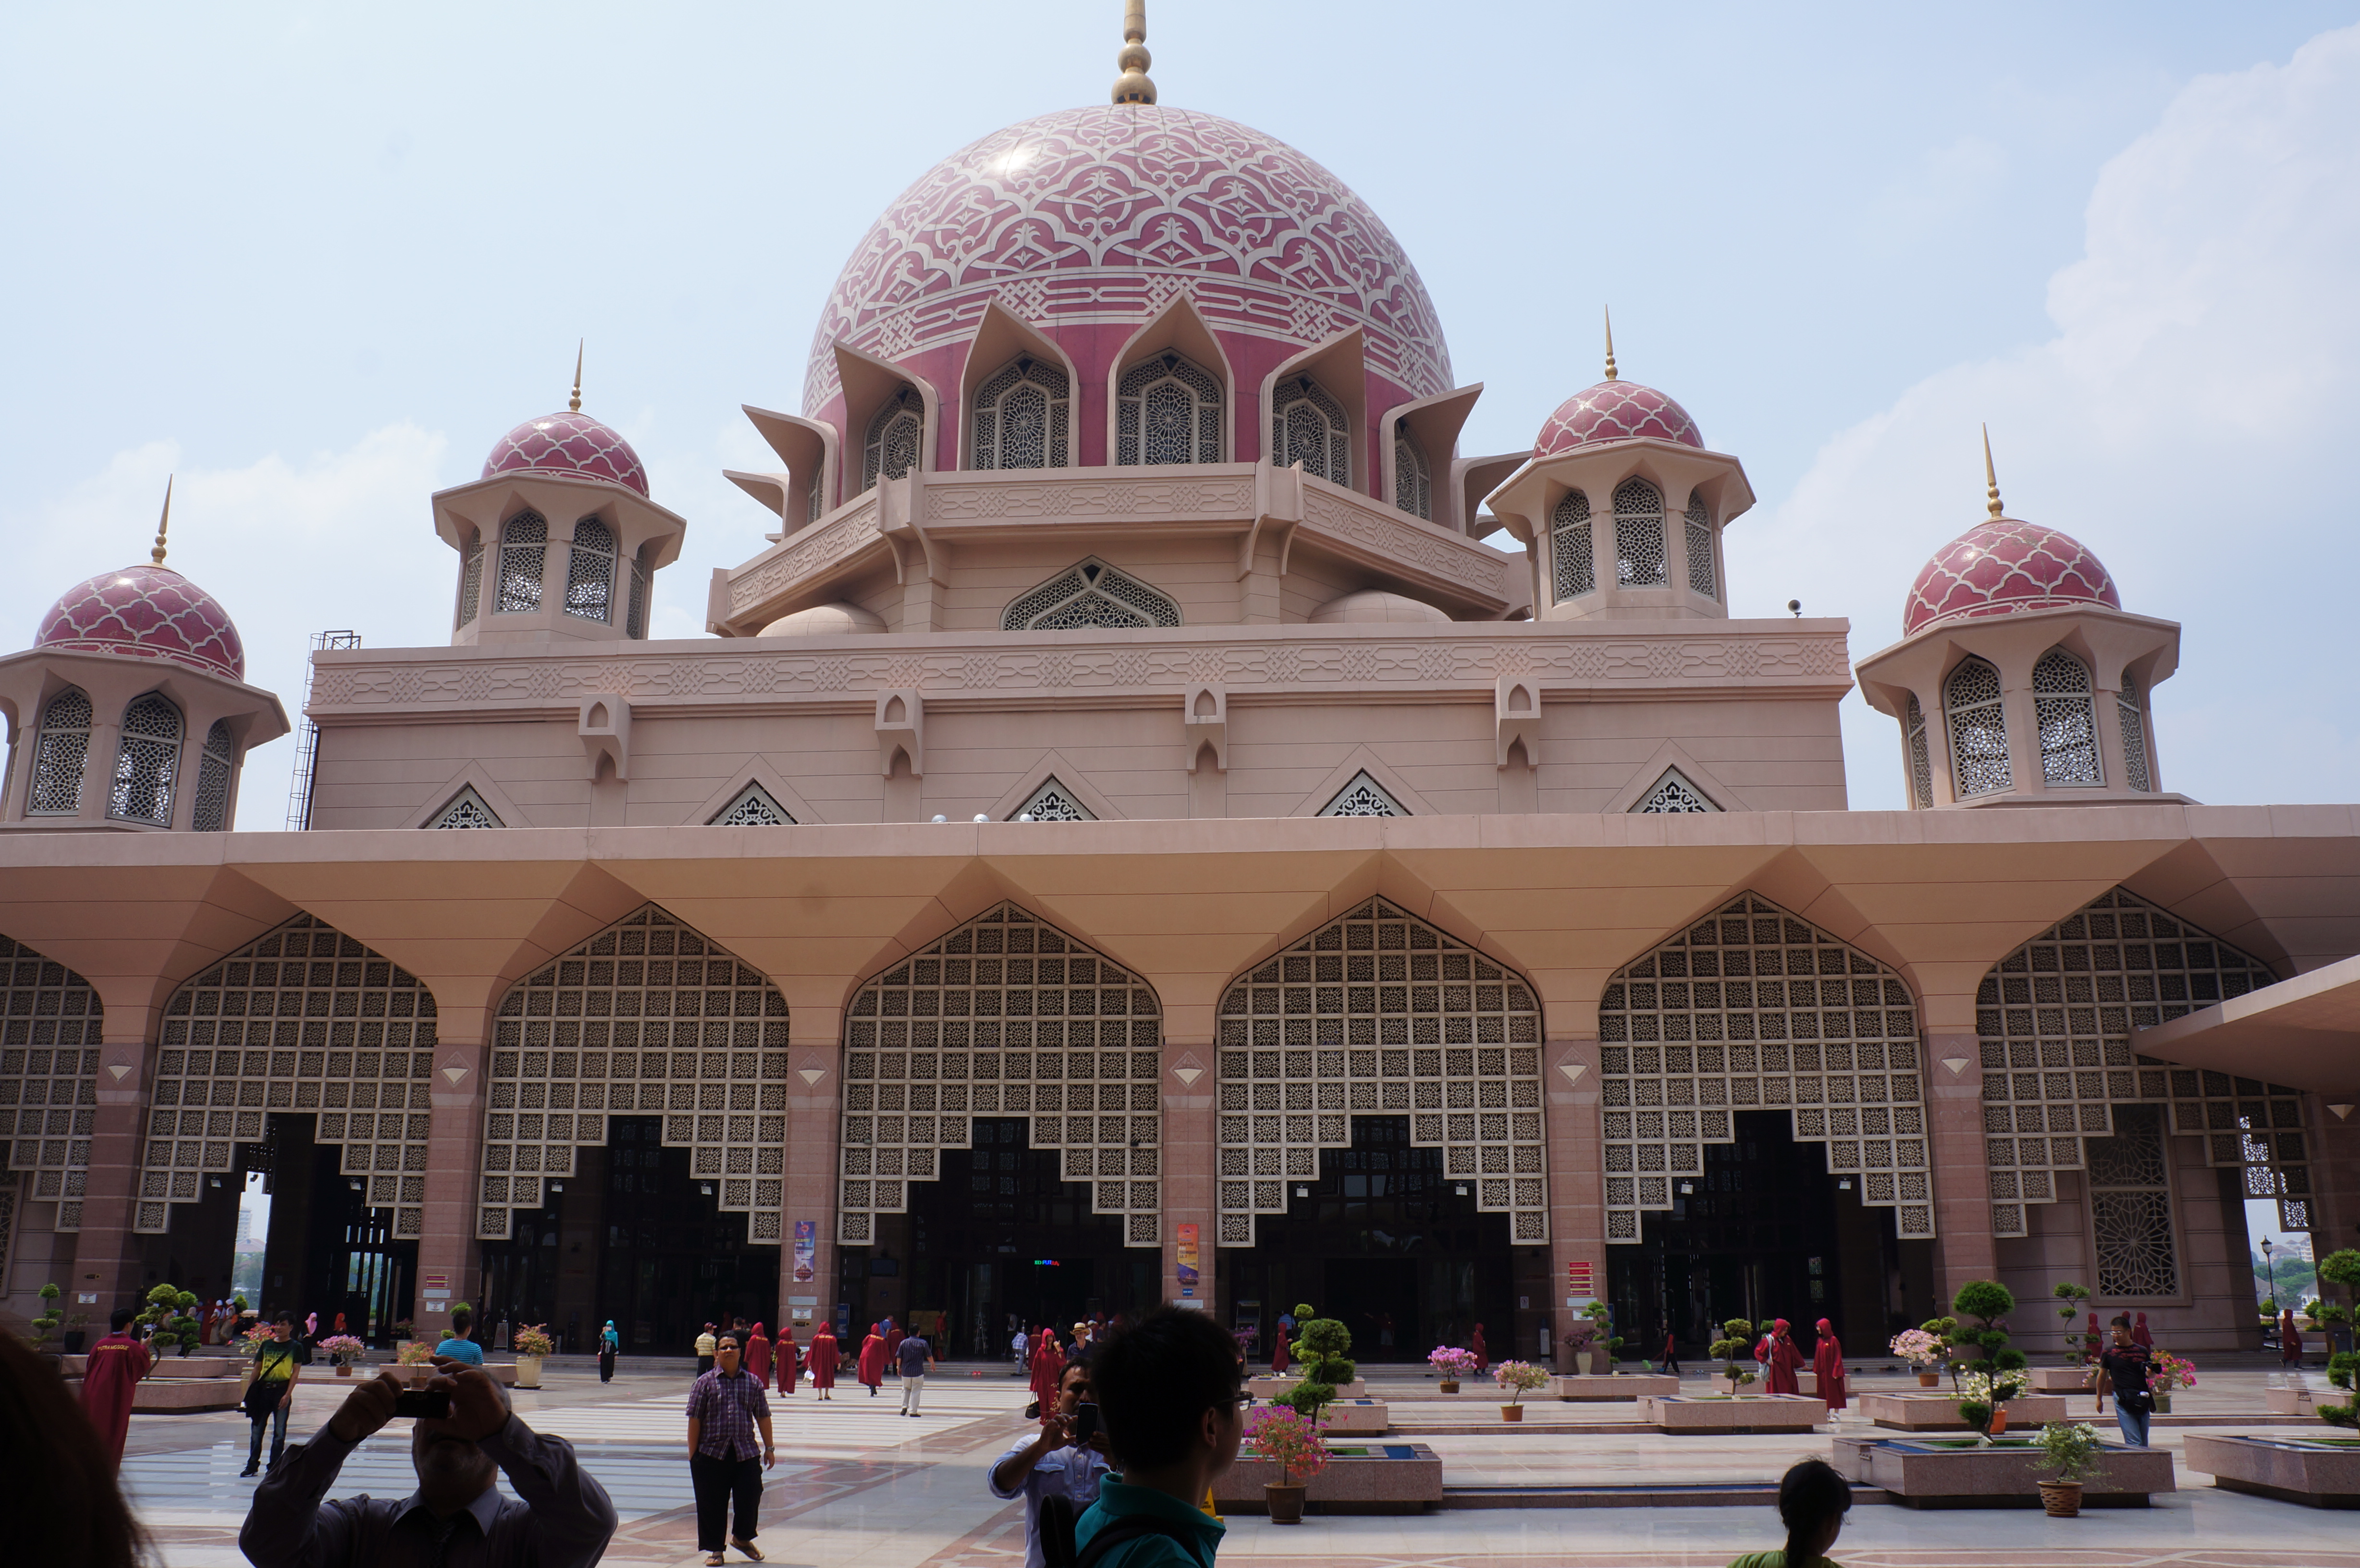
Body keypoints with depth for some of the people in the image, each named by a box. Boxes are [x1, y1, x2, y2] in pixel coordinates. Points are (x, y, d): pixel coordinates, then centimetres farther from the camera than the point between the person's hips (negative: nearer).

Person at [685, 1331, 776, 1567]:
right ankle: (714, 1549, 19)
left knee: (750, 1498, 2)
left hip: (746, 1454, 2)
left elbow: (763, 1417, 10)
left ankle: (743, 1538, 28)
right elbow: (695, 1420, -1)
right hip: (711, 1454, -2)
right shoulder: (705, 1382, 1)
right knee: (712, 1503, 2)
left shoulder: (753, 1382, 8)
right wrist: (693, 1454, -4)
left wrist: (769, 1448, 7)